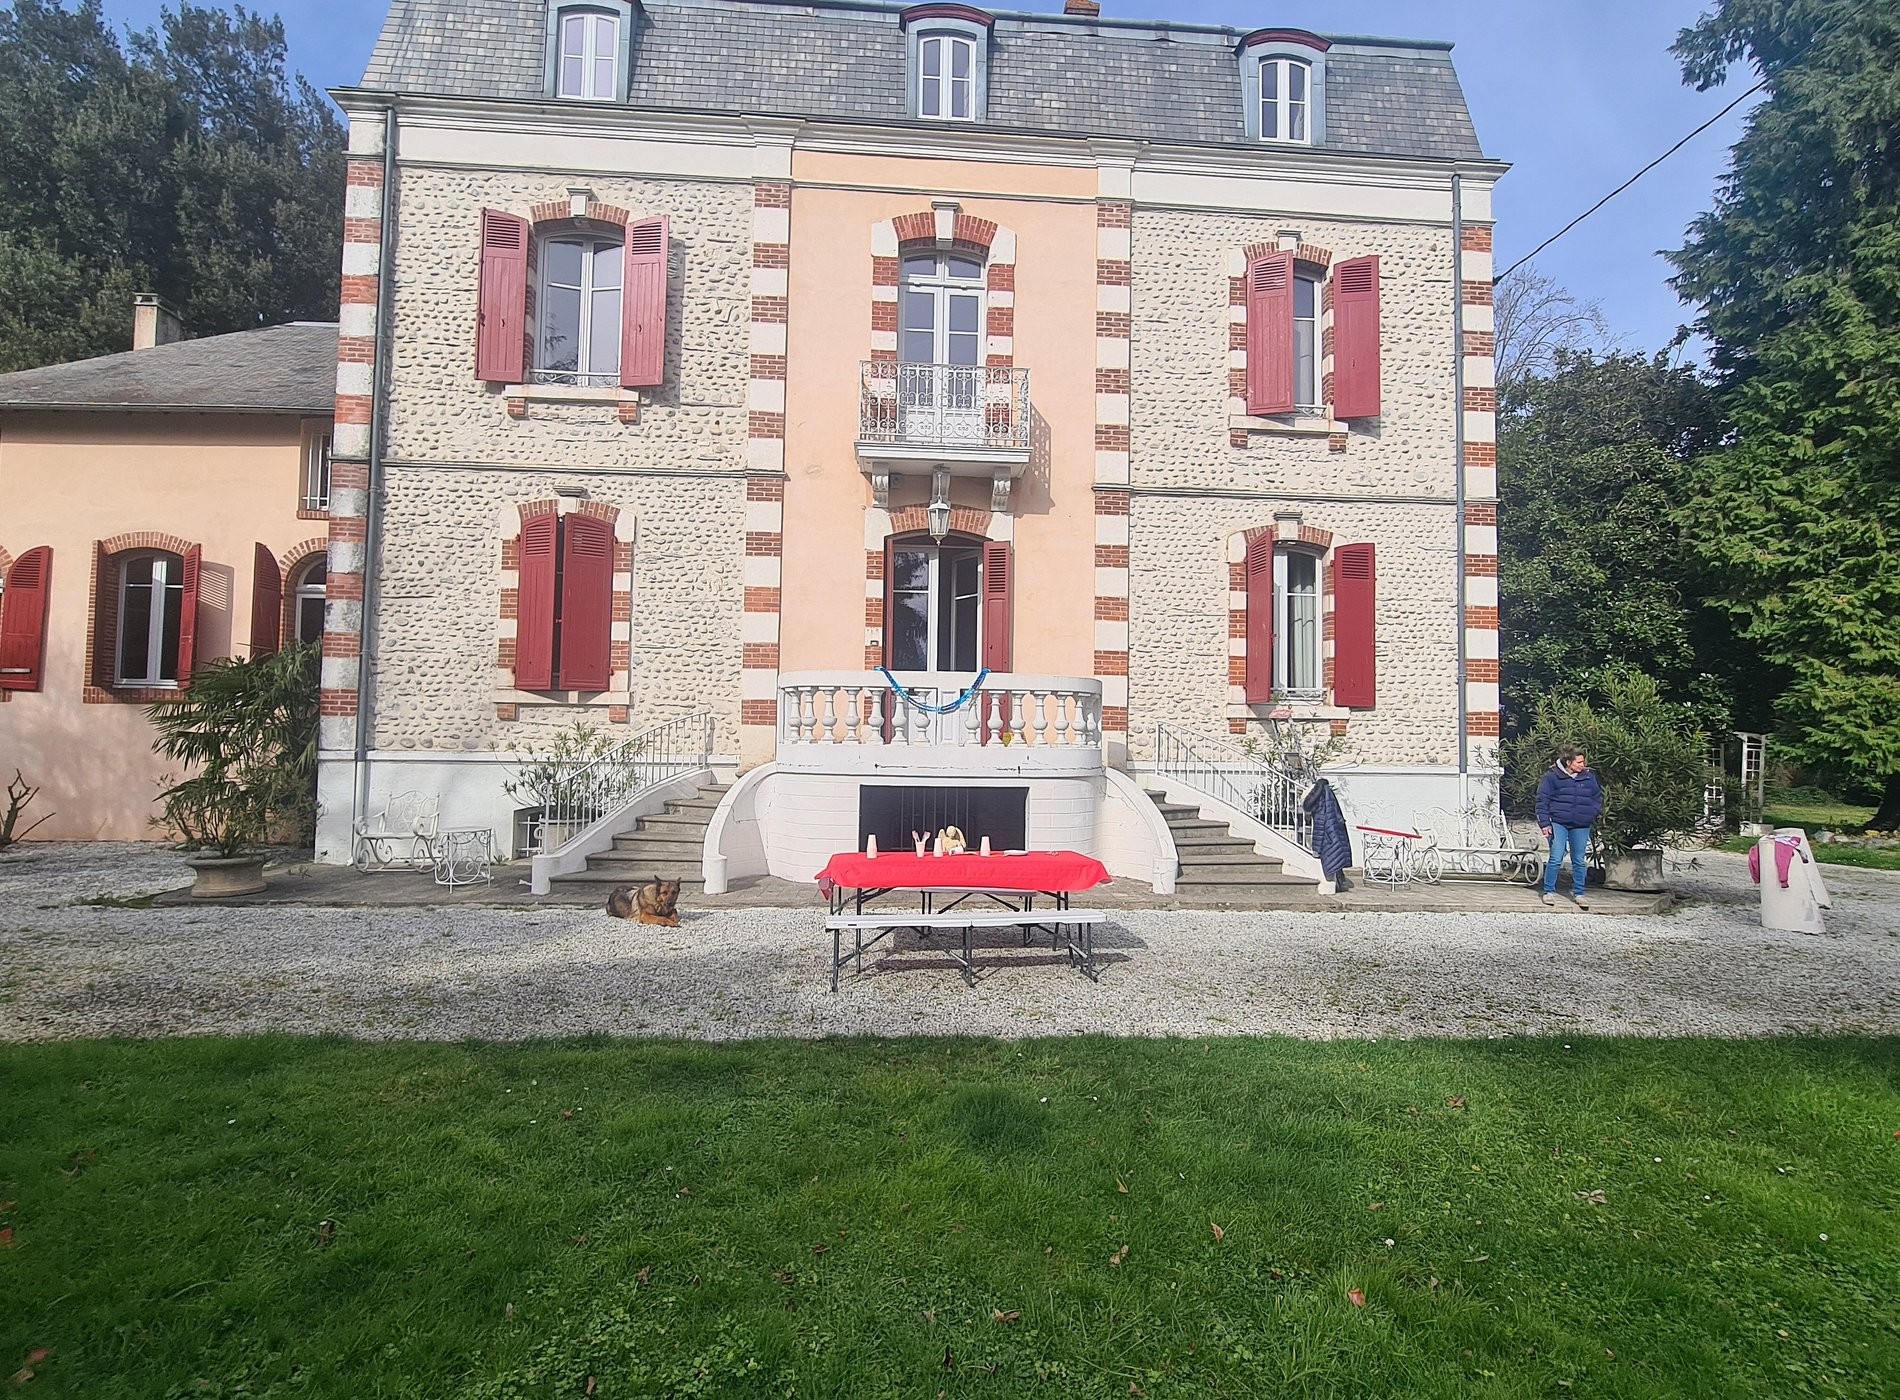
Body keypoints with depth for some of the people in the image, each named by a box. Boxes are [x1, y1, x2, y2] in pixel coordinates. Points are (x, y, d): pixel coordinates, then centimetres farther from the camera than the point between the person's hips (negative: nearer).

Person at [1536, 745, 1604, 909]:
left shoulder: (1589, 777, 7)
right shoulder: (1552, 777, -5)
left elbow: (1598, 797, 19)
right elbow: (1542, 800, -3)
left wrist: (1593, 813, 3)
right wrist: (1544, 823, -8)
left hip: (1581, 826, 4)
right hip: (1558, 823, -4)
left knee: (1579, 861, 9)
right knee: (1556, 859, -7)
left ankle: (1578, 894, 21)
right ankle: (1549, 892, 6)